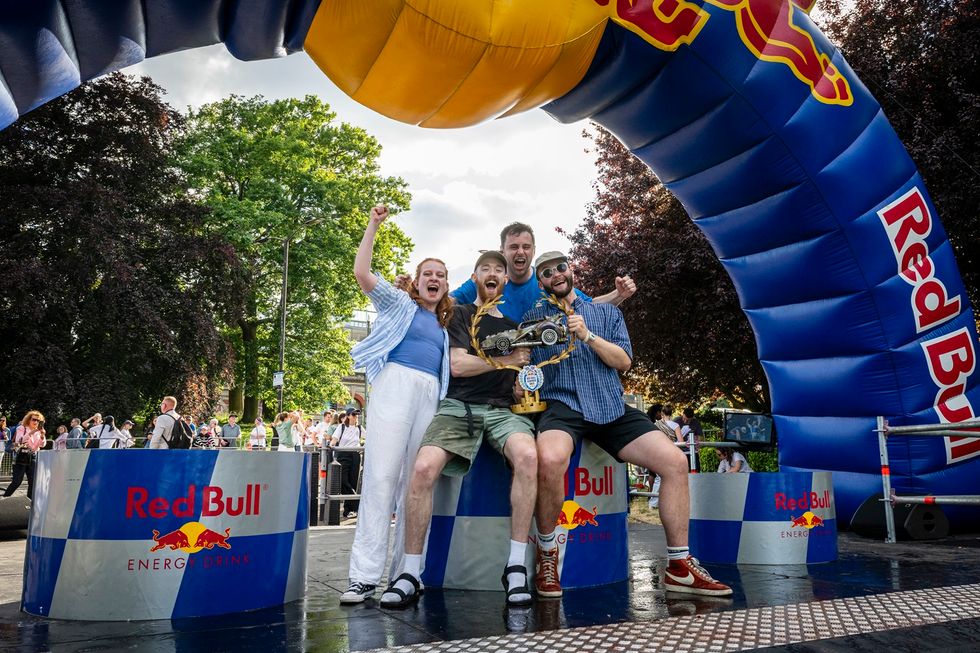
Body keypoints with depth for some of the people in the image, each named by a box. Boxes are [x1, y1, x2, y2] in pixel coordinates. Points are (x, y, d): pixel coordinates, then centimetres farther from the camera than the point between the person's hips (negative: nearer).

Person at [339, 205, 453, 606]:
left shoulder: (444, 326, 27)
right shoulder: (400, 303, 14)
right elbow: (361, 273, 0)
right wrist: (373, 226, -2)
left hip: (431, 395, 5)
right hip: (397, 383, -5)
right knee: (382, 473, -15)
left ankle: (404, 571, 3)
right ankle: (365, 574, -17)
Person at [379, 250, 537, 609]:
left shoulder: (514, 327, 22)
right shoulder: (460, 314, 12)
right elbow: (458, 364, -1)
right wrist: (506, 361, 0)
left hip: (501, 410, 2)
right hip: (459, 406, -2)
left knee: (528, 456, -33)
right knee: (424, 467, -30)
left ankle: (516, 566, -26)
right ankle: (411, 573, -17)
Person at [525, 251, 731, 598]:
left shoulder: (606, 313, 19)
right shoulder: (532, 319, 15)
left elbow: (624, 361, 7)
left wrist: (587, 336, -6)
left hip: (612, 409, 4)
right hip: (562, 406, -3)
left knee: (676, 462, -12)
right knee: (550, 459, -38)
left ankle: (679, 567, 2)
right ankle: (546, 553, -13)